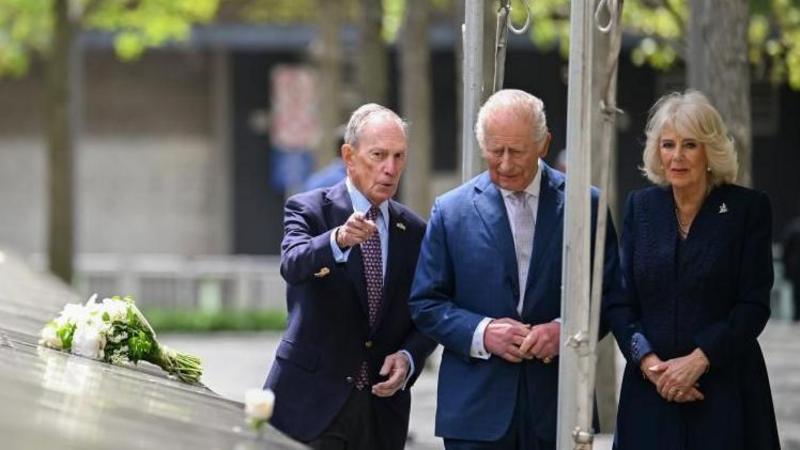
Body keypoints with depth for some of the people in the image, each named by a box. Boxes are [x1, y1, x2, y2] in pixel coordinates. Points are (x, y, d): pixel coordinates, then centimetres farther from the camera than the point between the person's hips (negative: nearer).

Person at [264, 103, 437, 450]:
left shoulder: (414, 232, 11)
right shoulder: (308, 210, -2)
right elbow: (293, 264, -23)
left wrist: (409, 357, -5)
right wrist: (339, 240, -43)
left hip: (382, 411, 4)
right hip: (311, 405, -4)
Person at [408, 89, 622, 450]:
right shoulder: (451, 211, 5)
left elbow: (611, 294, 5)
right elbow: (425, 304, 5)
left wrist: (566, 329, -13)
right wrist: (481, 332, -12)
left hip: (557, 407, 1)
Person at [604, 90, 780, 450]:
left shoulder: (748, 208, 0)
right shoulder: (641, 206, 10)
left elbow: (754, 305, -4)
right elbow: (619, 301, 7)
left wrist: (698, 361, -13)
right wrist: (647, 360, -9)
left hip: (726, 389, -2)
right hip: (650, 389, 2)